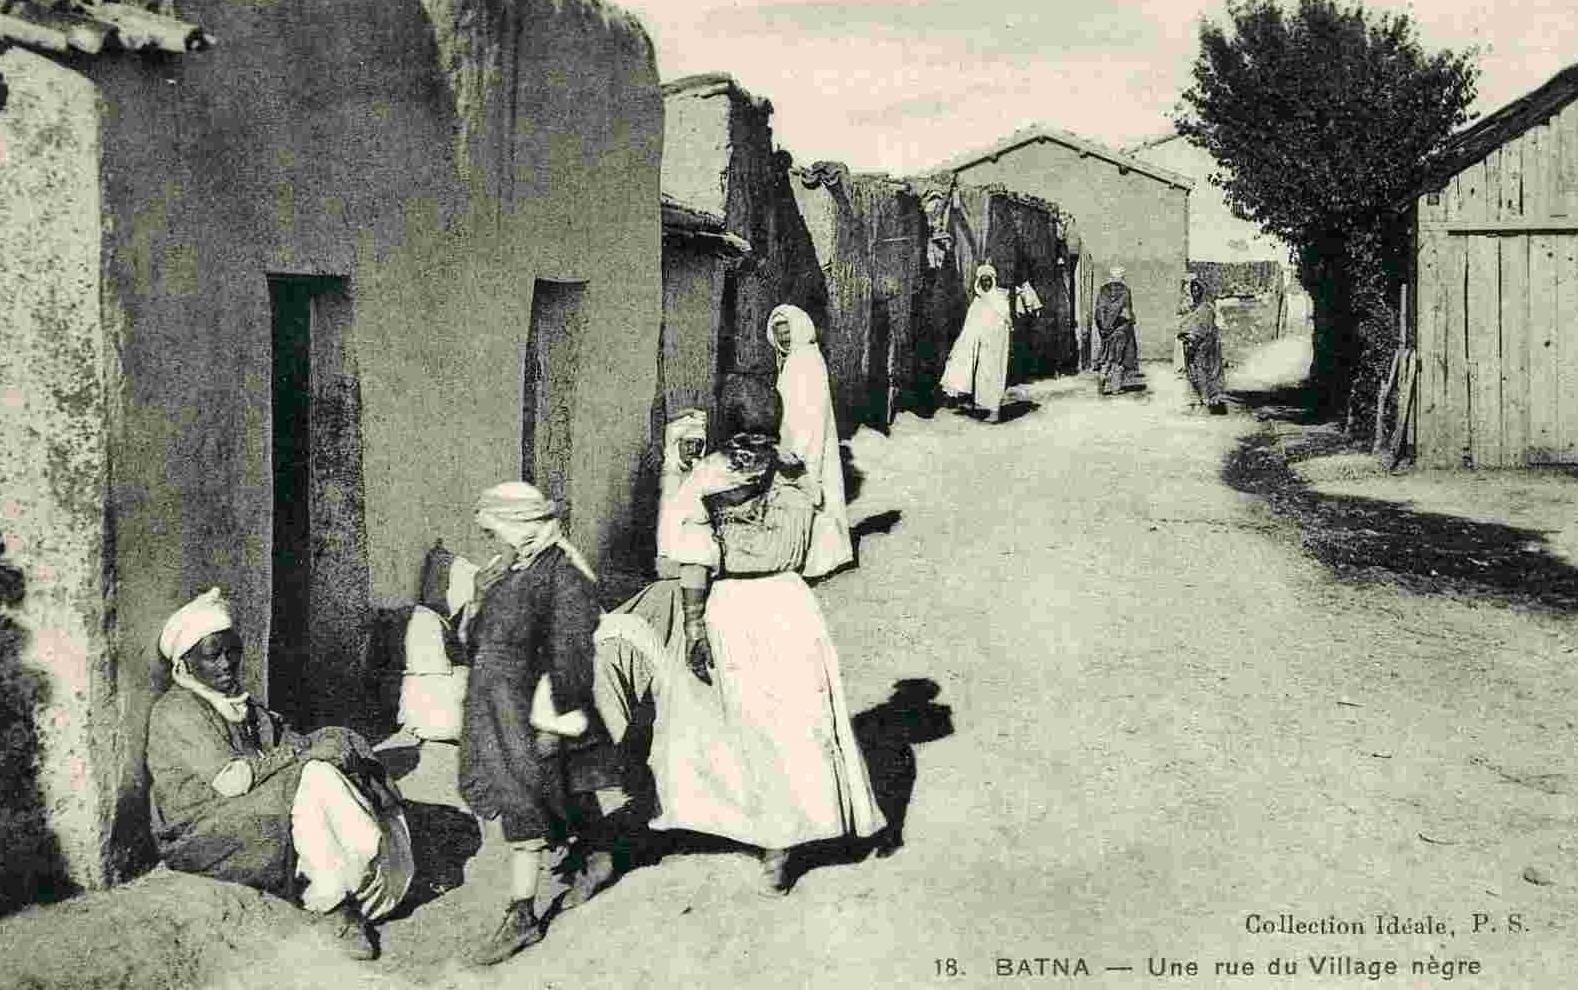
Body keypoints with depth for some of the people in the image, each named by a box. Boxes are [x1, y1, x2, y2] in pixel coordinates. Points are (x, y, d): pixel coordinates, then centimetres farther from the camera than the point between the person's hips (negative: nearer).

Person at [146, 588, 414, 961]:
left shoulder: (240, 703, 16)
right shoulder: (174, 713, -11)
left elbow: (287, 739, 9)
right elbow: (230, 778, -20)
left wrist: (331, 744, -13)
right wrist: (304, 750, -15)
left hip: (250, 812, 8)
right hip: (202, 834, -8)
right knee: (313, 779, -25)